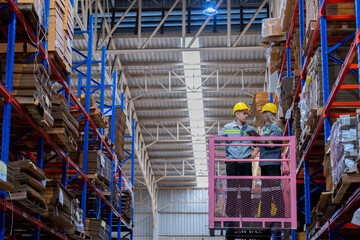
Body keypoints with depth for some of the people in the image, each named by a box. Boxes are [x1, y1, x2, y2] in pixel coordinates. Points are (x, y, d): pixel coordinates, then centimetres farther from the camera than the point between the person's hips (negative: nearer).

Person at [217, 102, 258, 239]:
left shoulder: (250, 129, 9)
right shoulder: (227, 128, 3)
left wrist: (253, 154, 11)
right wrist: (226, 153, 1)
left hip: (246, 163, 2)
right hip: (232, 163, -2)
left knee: (246, 191, 1)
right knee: (231, 192, -2)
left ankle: (246, 219, 7)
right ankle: (231, 219, 4)